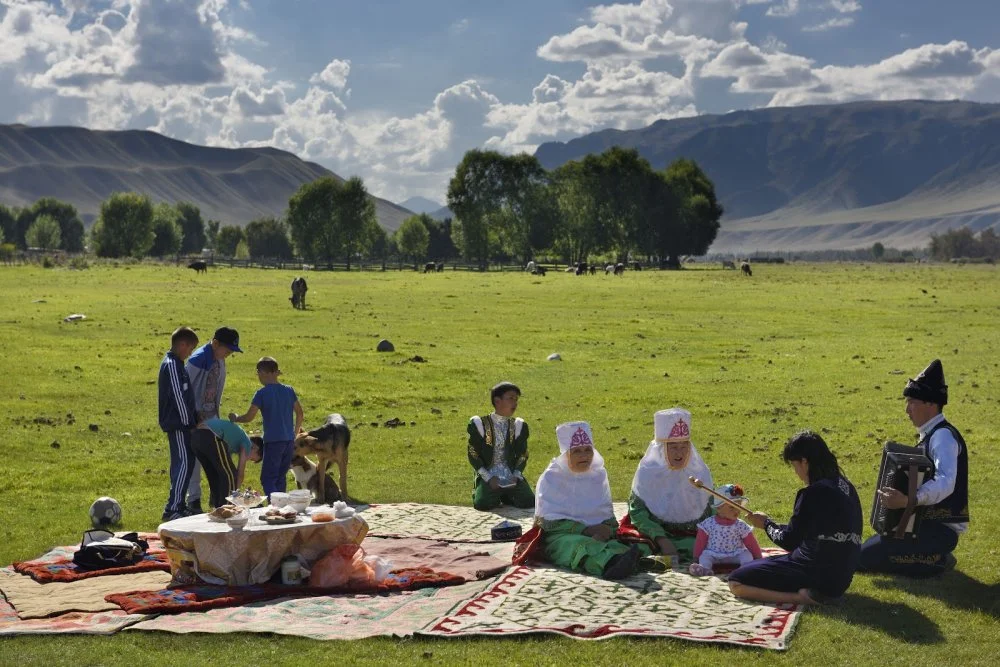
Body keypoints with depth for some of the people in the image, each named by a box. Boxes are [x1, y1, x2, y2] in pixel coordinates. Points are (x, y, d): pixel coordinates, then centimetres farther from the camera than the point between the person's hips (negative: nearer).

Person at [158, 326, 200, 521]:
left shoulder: (174, 363, 16)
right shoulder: (172, 365, -16)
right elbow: (178, 396, -19)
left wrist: (193, 418, 19)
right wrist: (187, 421, -13)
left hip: (180, 423, 10)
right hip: (178, 423, -10)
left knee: (181, 463, 12)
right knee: (183, 463, -10)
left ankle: (178, 505, 17)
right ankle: (173, 509, -10)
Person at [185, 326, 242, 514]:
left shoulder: (219, 361, 7)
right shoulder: (198, 359, -19)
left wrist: (217, 412, 15)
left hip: (211, 417, 8)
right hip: (196, 418, -8)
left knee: (216, 460, 10)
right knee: (195, 459, -1)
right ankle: (194, 500, 6)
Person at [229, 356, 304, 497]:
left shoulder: (262, 393, -9)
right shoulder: (289, 390, 7)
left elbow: (249, 417, -10)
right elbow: (299, 413, 14)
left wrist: (235, 418, 9)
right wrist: (296, 431, 27)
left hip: (273, 441, -6)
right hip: (289, 440, 6)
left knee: (268, 479, -2)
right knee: (281, 478, 16)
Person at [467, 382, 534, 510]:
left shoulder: (518, 426, 10)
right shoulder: (480, 425, -1)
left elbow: (522, 455, 10)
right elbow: (473, 455, -2)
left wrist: (515, 476, -8)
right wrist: (489, 478, -13)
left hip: (511, 476, 3)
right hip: (488, 476, -3)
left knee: (529, 502, -20)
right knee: (483, 504, -29)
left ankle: (505, 497, 11)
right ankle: (496, 497, 7)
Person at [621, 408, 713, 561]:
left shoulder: (700, 472, 5)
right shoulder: (647, 473, -6)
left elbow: (710, 511, 12)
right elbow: (637, 511, -9)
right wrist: (662, 540, -22)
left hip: (692, 536, 3)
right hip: (657, 536, -3)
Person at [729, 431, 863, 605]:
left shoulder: (813, 493, -19)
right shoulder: (846, 488, 6)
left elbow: (789, 541, -12)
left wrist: (766, 524, 7)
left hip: (819, 576, -9)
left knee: (736, 582, -5)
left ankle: (803, 596, -15)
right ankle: (810, 592, 10)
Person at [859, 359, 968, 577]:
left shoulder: (943, 436, -20)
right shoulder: (931, 434, 10)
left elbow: (945, 484, -36)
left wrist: (907, 500, -48)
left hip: (940, 529, -10)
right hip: (928, 522, 10)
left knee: (864, 557, -11)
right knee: (870, 547, 21)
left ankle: (936, 561, -5)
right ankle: (933, 555, 12)